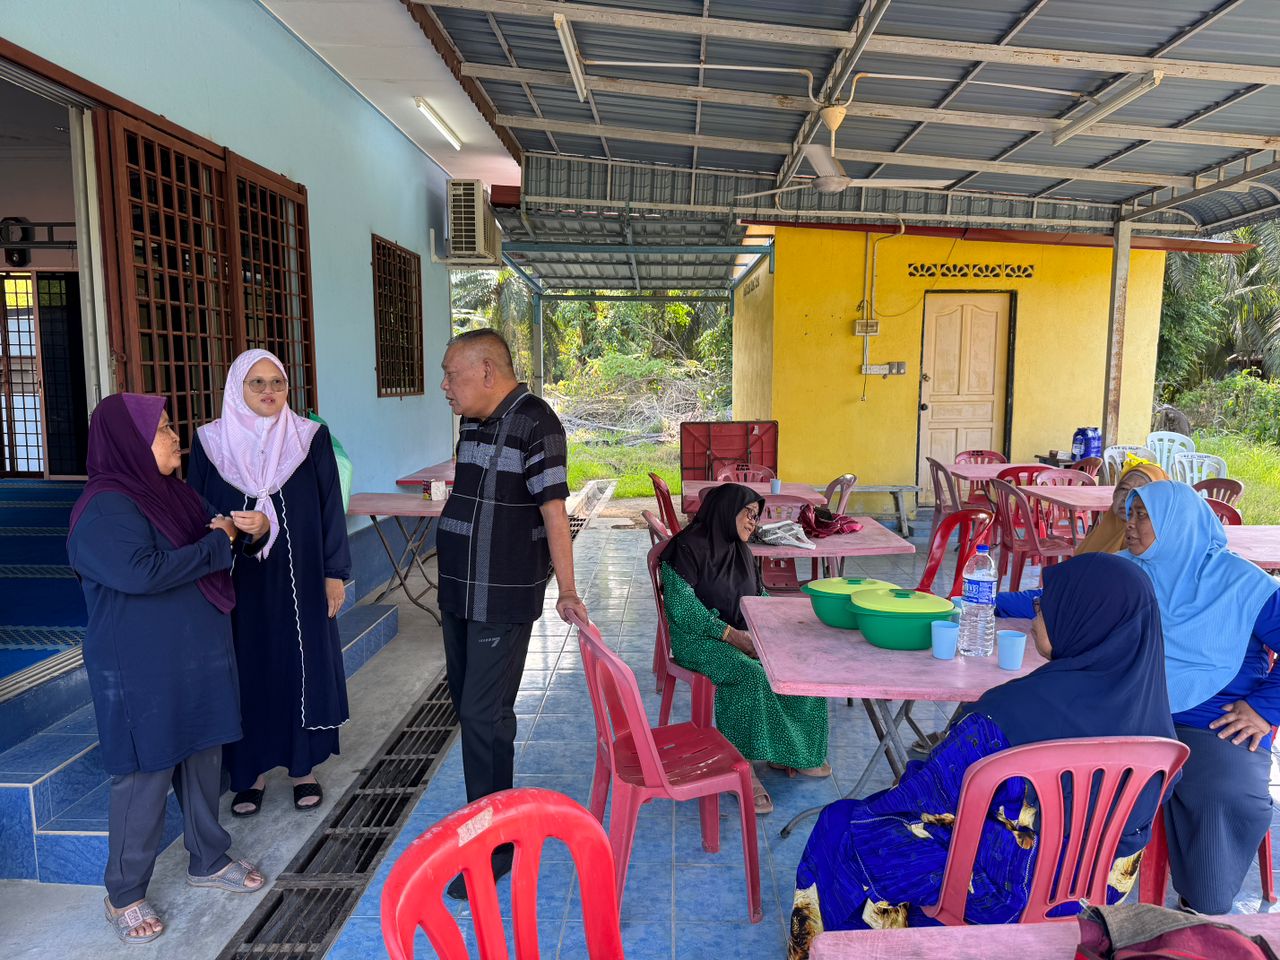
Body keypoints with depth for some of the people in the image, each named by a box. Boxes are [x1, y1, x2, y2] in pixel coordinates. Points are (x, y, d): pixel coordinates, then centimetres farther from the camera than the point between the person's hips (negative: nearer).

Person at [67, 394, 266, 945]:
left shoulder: (171, 492, 9)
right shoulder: (104, 508, -16)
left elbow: (216, 541, 19)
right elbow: (142, 571, -28)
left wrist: (238, 530, -4)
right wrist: (216, 543, -18)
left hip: (199, 656, 8)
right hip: (142, 669, -8)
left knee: (203, 759, 16)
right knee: (145, 775, 3)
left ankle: (208, 860, 34)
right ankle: (124, 896, 22)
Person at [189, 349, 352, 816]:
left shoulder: (311, 437, -2)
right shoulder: (210, 442, -1)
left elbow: (330, 508, -1)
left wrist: (334, 573, -2)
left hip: (299, 579, 0)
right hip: (239, 583, 0)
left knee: (303, 666, 7)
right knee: (247, 670, 7)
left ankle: (304, 768, 23)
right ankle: (250, 773, 24)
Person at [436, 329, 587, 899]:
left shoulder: (534, 423, -17)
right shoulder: (473, 422, 9)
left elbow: (552, 508, -21)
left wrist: (566, 589, -23)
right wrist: (455, 578, 19)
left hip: (503, 599, -9)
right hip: (459, 591, 9)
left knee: (484, 715, -4)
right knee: (466, 699, 19)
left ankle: (493, 845, 11)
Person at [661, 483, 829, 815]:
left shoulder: (740, 551, 14)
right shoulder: (688, 546, -11)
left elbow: (759, 598, 19)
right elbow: (681, 605, -17)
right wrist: (728, 633, -22)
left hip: (742, 634, 7)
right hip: (699, 638, -7)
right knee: (750, 675, -34)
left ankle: (792, 751, 1)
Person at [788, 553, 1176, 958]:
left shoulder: (1015, 711, -31)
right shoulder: (1149, 708, -12)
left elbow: (932, 790, -17)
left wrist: (869, 808, 3)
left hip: (1010, 896, -7)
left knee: (840, 827, 13)